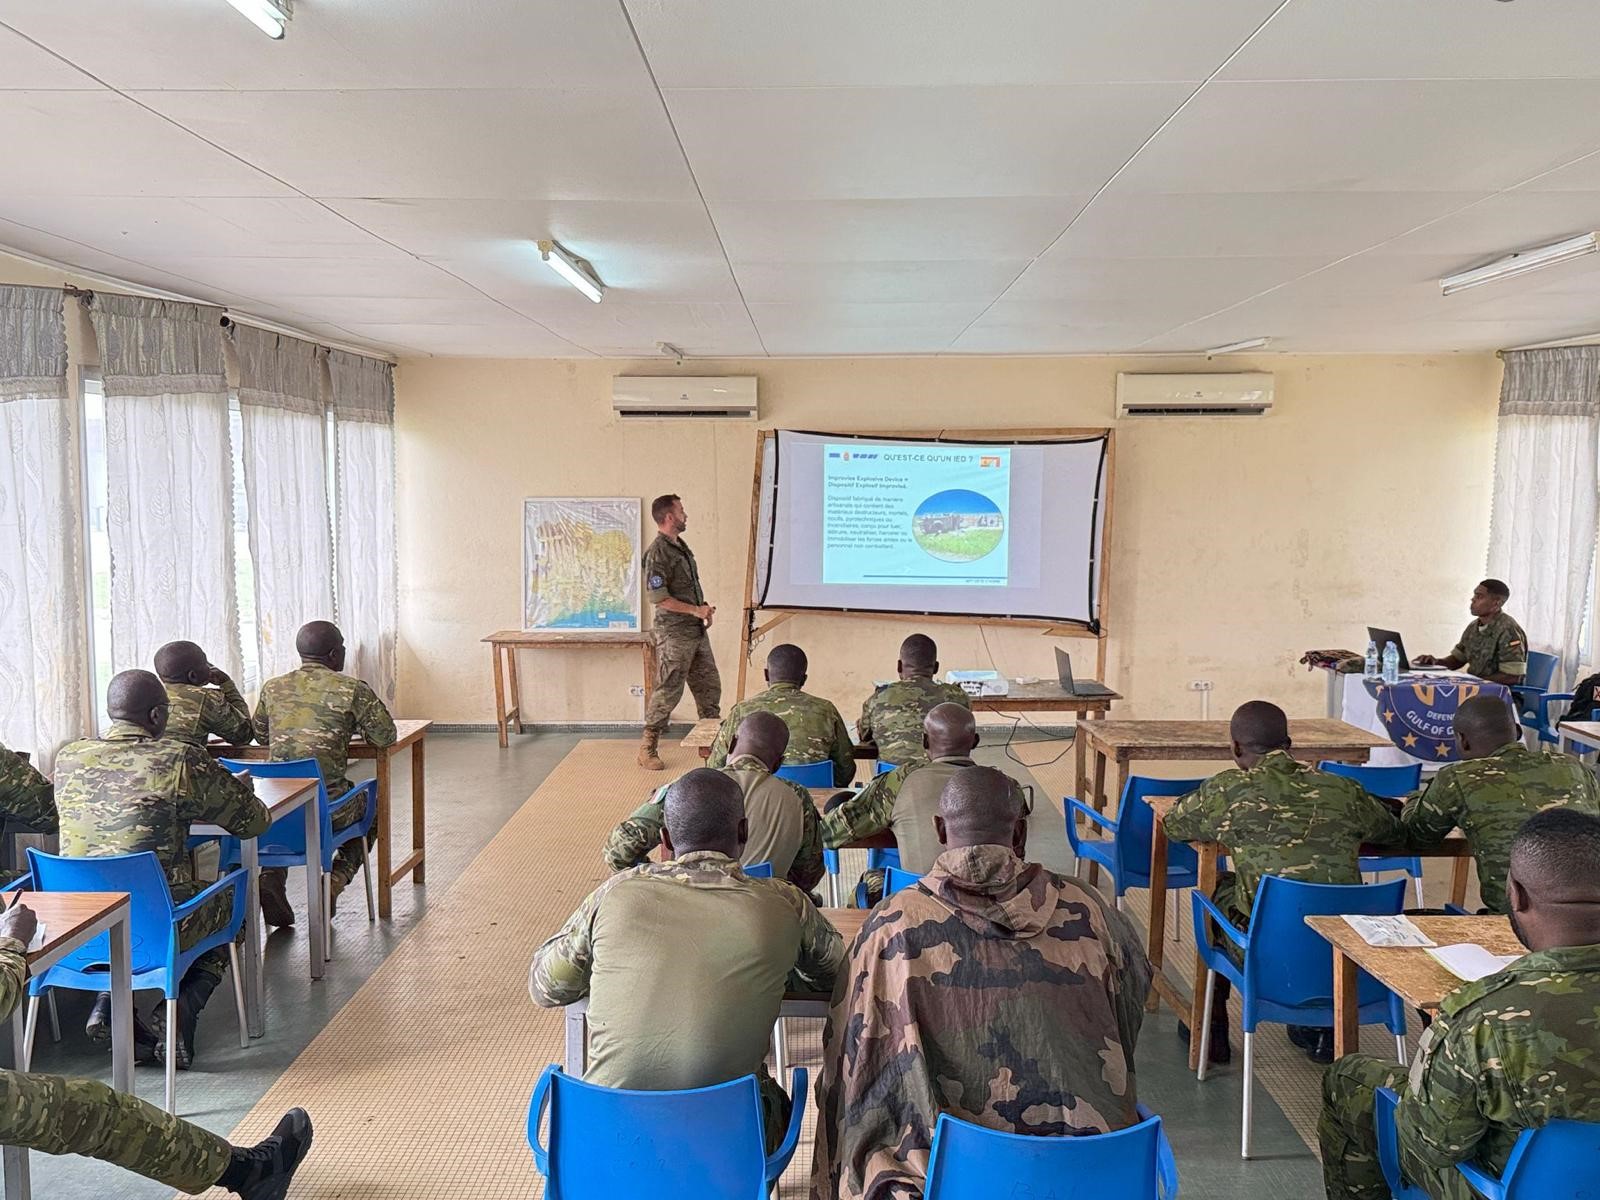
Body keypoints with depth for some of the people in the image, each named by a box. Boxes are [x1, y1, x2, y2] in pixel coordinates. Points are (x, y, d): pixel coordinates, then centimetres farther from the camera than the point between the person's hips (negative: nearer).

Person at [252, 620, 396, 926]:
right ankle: (335, 880, 9)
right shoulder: (352, 689, -6)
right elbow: (386, 737, 2)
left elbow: (260, 736, 22)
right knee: (374, 807, 27)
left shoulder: (272, 688, 7)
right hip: (329, 805, -3)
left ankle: (270, 875, 13)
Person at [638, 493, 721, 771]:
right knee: (668, 691, -4)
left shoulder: (681, 547, 15)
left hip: (697, 631, 9)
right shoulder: (657, 552, -15)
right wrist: (696, 610, -17)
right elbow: (657, 597, -21)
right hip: (674, 633, -9)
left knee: (709, 686, 12)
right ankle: (647, 749, 6)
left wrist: (704, 611, 8)